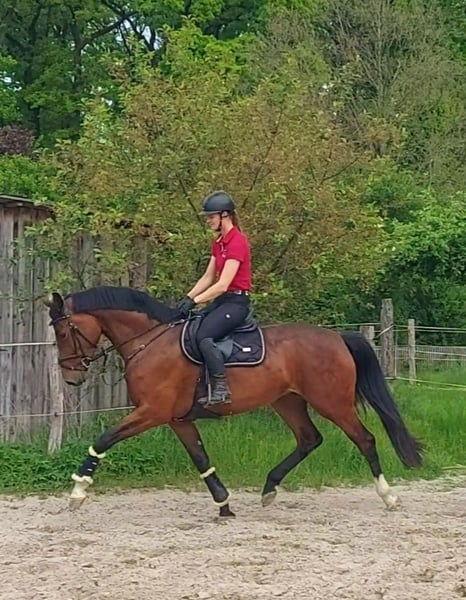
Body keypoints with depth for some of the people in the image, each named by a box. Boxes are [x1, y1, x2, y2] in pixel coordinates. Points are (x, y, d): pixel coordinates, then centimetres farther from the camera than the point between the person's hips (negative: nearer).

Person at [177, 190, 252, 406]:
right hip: (221, 300, 10)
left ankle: (221, 389, -30)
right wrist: (187, 298, 1)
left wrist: (195, 302, -21)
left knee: (204, 336, -29)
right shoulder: (218, 243, 14)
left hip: (236, 302, -10)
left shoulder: (237, 242, -16)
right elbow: (207, 278, 14)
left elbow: (223, 285, -21)